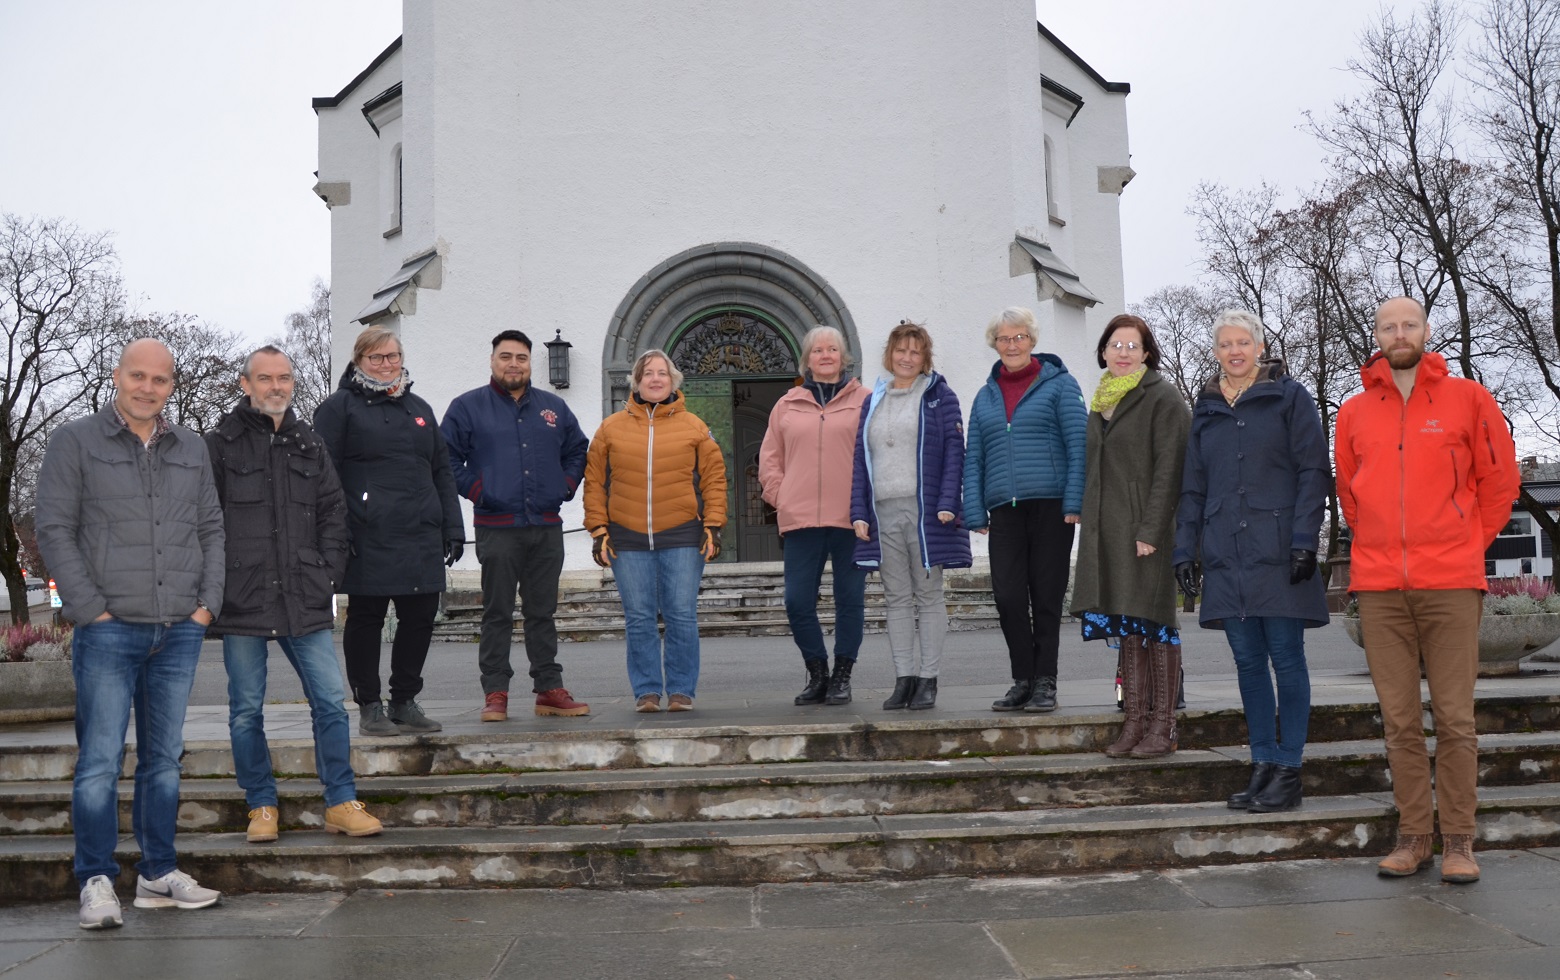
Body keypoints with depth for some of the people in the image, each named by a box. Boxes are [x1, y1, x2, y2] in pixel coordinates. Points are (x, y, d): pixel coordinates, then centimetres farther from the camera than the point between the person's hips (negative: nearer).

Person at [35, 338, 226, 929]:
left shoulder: (192, 450, 14)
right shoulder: (75, 443, 1)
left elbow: (211, 530, 16)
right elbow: (55, 531, -3)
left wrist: (208, 602, 4)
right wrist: (90, 609, -9)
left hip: (180, 634, 4)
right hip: (110, 632, -4)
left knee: (164, 758, 10)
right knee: (100, 760, -3)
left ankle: (158, 874, 19)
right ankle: (97, 882, 7)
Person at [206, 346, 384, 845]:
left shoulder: (309, 443, 12)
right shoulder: (221, 443, 1)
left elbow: (333, 511, 15)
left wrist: (328, 573, 6)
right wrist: (217, 582, -6)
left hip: (304, 599, 3)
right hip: (242, 601, -2)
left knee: (330, 700, 0)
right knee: (246, 710, 6)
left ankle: (341, 803, 10)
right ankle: (262, 806, 20)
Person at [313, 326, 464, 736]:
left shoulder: (418, 408, 20)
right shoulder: (340, 407, 2)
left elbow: (442, 472, 20)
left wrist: (453, 528, 13)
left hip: (422, 539, 6)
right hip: (370, 541, -5)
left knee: (421, 617, 7)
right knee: (366, 619, 3)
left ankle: (405, 702, 22)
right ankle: (369, 706, 15)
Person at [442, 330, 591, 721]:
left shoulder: (554, 407, 14)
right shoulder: (468, 407, 3)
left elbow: (578, 450, 23)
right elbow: (446, 458, 2)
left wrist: (565, 486, 9)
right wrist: (475, 489, -6)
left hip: (547, 527, 3)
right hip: (497, 528, -3)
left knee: (543, 613, 9)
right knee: (497, 614, 0)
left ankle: (549, 689, 14)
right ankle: (495, 693, 6)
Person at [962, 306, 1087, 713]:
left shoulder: (1058, 385, 4)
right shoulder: (985, 396, 17)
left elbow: (1079, 445, -2)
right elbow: (973, 458, 15)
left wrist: (1074, 501, -11)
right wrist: (975, 511, 4)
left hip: (1050, 505, -3)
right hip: (1004, 509, 3)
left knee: (1046, 596, 1)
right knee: (1008, 596, -3)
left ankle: (1045, 682, 12)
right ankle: (1022, 680, 12)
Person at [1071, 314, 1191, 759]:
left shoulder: (1162, 398, -5)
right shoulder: (1101, 402, 18)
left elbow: (1169, 470, -12)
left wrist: (1150, 530, -19)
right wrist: (1090, 527, 15)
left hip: (1146, 529, -7)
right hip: (1107, 531, 7)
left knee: (1154, 624, -3)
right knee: (1127, 628, 8)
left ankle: (1162, 727, 3)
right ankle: (1136, 722, 13)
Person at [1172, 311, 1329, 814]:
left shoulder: (1288, 396, 2)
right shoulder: (1206, 409, 16)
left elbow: (1313, 471, -3)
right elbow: (1193, 488, 18)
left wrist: (1304, 539, -12)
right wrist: (1185, 550, 11)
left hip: (1278, 553, -4)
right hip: (1226, 556, 5)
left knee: (1286, 658, -1)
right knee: (1248, 661, 7)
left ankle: (1288, 770, 5)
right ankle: (1263, 764, 15)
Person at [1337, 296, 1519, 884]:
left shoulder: (1467, 399, 5)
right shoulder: (1354, 412, 11)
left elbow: (1500, 481, 9)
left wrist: (1466, 544, 8)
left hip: (1451, 584, -2)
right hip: (1380, 589, 2)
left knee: (1455, 718, -1)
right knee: (1400, 720, 5)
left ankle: (1458, 841, 8)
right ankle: (1412, 836, 13)